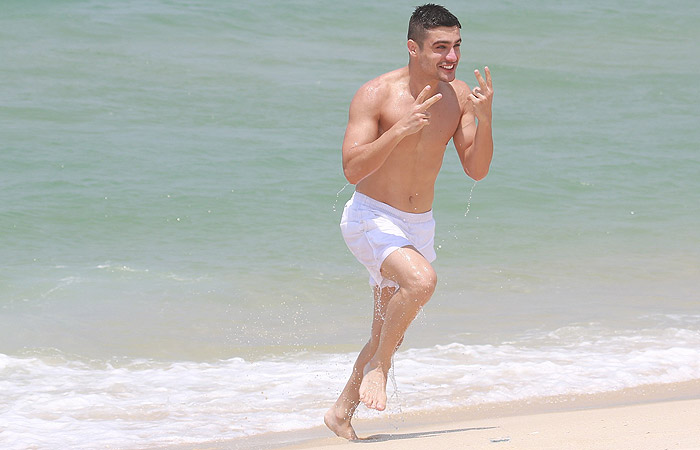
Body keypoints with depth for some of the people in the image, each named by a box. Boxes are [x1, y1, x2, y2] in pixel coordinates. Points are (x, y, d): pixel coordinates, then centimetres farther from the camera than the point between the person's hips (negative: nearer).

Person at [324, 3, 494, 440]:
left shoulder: (458, 95, -3)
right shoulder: (375, 95, -17)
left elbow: (477, 170, -4)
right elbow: (353, 170, -23)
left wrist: (485, 119, -21)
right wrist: (401, 129, -34)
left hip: (419, 225, 6)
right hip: (371, 219, -6)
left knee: (388, 337, 14)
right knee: (422, 279, -33)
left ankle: (342, 412, 34)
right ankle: (377, 369, -12)